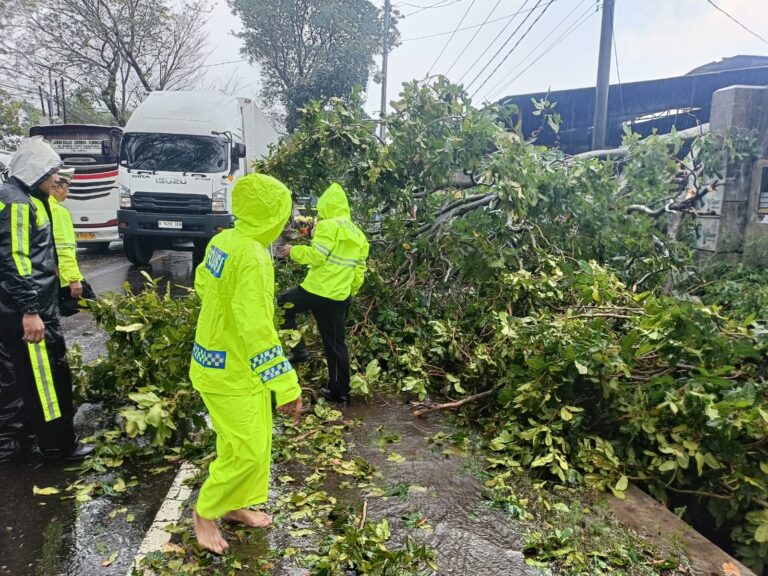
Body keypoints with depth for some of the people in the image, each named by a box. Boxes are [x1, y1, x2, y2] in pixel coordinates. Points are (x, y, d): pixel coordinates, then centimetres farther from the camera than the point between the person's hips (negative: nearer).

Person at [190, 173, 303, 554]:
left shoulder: (223, 241, 0)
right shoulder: (251, 256, -28)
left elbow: (202, 283, 17)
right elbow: (257, 330, -31)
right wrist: (286, 386, -30)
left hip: (221, 360, 9)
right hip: (232, 371, -9)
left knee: (250, 443, 21)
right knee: (246, 451, 3)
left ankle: (234, 505, 37)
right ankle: (205, 512, 24)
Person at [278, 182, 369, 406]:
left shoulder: (329, 226, -9)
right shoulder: (358, 235, 16)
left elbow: (316, 255, -17)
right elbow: (359, 272, 17)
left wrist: (294, 251, -1)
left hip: (317, 291, -7)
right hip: (340, 297, 7)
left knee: (281, 305, 17)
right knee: (335, 344, 13)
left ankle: (298, 349, 11)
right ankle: (340, 391, 17)